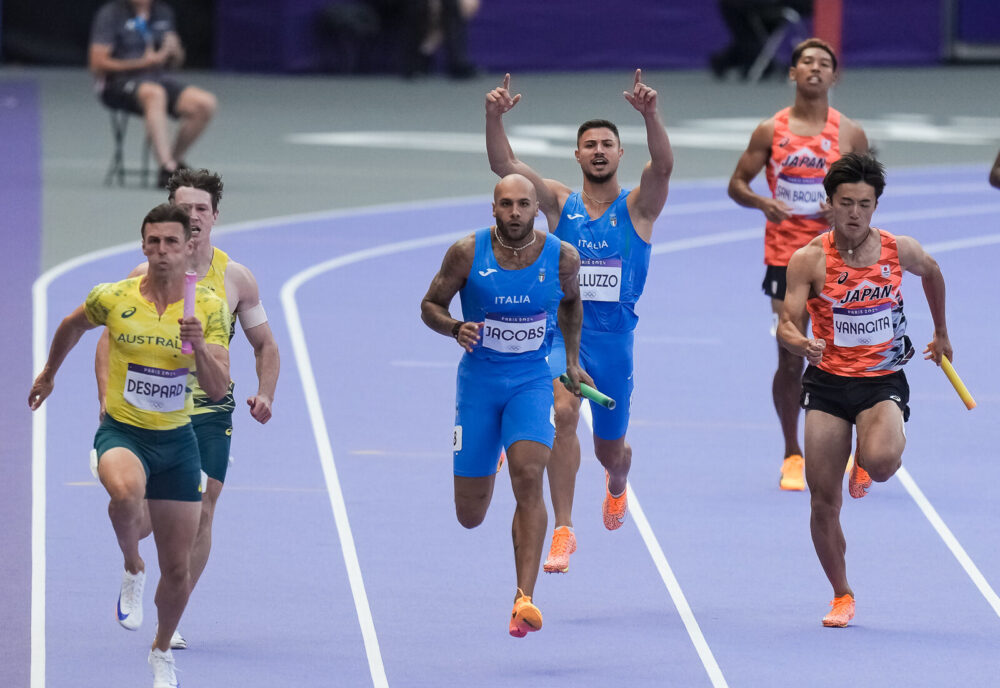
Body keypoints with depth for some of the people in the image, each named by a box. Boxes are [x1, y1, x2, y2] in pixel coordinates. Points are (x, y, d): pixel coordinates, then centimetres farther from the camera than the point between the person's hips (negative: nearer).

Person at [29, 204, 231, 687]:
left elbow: (218, 389, -10)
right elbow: (73, 325, 17)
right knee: (126, 490, -39)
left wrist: (199, 347, -27)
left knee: (177, 569, 6)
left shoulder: (208, 308, -5)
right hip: (122, 432, -2)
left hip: (176, 439, 2)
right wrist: (48, 374, 28)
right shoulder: (113, 299, -6)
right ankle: (132, 570, -10)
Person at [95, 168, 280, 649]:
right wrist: (108, 397, -12)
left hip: (211, 411, 1)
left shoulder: (235, 278, 3)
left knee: (200, 512, -3)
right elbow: (110, 339, 3)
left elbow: (264, 345, 13)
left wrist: (265, 394, -4)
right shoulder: (146, 276, -2)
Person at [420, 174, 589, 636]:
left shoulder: (562, 258, -6)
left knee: (528, 477, -25)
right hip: (479, 380, 1)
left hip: (532, 381, -1)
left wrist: (572, 360, 16)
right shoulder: (467, 254, -10)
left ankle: (524, 599, -27)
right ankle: (485, 473, 48)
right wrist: (456, 328, -21)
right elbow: (430, 305, 0)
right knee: (470, 516, 6)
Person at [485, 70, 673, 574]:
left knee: (610, 449, 14)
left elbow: (663, 164, -21)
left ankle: (617, 484, 53)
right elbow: (504, 164, -10)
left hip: (614, 337, 0)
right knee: (563, 411, -27)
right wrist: (494, 117, -28)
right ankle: (563, 532, -25)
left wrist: (650, 114, -39)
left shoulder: (637, 207, -1)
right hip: (562, 329, 0)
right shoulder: (560, 203, 3)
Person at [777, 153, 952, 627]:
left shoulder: (899, 250, -3)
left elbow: (932, 272, 20)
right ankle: (841, 597, 17)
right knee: (823, 500, -3)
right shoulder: (809, 259, -8)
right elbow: (787, 325, -13)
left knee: (882, 460, -30)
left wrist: (941, 332, 29)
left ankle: (866, 465, 11)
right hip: (828, 381, 0)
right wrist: (800, 343, -36)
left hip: (882, 379, 0)